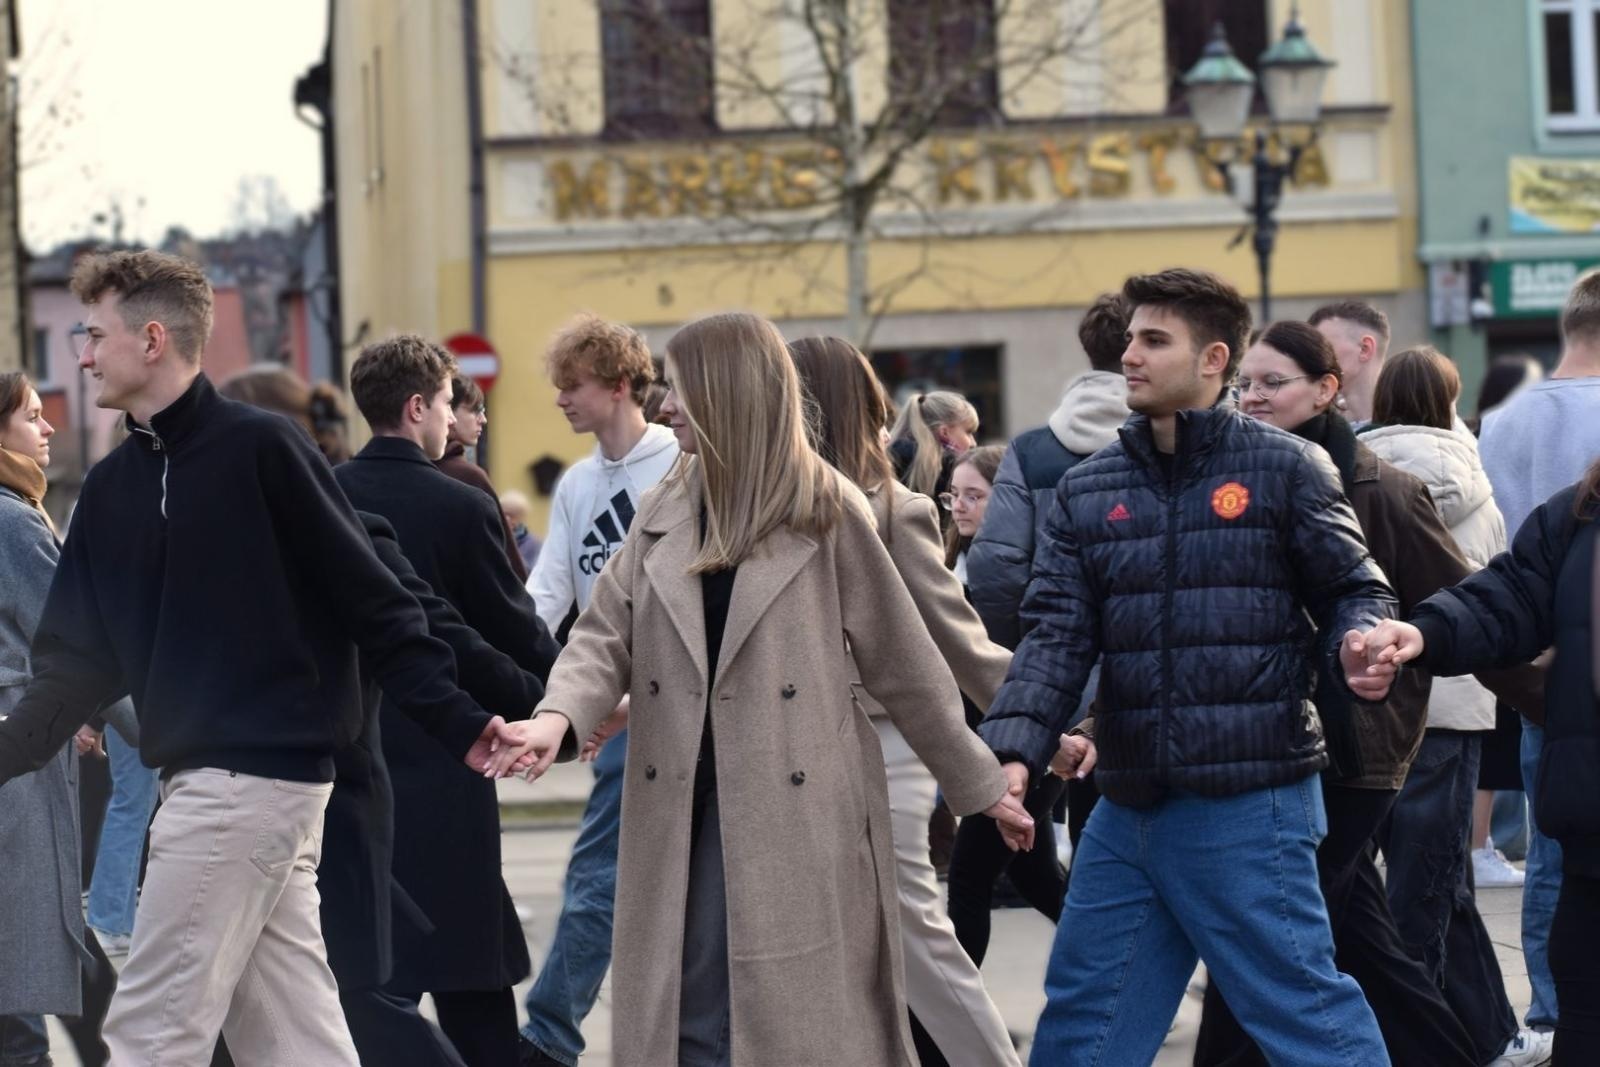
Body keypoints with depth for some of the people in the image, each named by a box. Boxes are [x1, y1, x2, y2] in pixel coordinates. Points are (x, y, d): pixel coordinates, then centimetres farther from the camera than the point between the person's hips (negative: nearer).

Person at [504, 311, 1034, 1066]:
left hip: (800, 825, -4)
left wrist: (978, 788, 5)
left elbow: (902, 663, 1)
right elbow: (607, 636, 3)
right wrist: (560, 718, -18)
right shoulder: (662, 514, 10)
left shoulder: (826, 510, -4)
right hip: (686, 821, 5)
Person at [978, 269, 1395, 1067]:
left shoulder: (1283, 468, -2)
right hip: (1127, 809, 5)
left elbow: (1354, 590, 3)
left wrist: (1360, 643, -21)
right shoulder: (1086, 491, 8)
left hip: (1250, 806, -5)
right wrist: (1014, 750, -14)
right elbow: (1057, 637, 1)